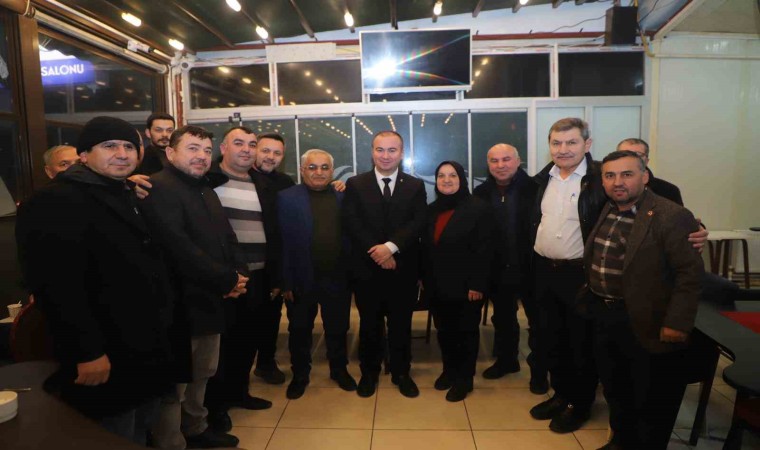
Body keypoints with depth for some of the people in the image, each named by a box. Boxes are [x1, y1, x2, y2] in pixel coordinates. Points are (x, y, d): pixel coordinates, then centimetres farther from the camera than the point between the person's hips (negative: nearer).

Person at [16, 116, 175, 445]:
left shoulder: (130, 199, 15)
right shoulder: (54, 203, -15)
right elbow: (56, 285, -25)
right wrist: (86, 351, -26)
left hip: (148, 352, 9)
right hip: (106, 359, -8)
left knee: (139, 437, 23)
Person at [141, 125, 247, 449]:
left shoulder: (207, 191, 16)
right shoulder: (159, 188, -14)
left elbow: (227, 239, 16)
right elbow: (178, 248, -24)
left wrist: (238, 274, -3)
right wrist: (227, 280, -18)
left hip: (210, 300, 9)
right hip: (181, 303, -9)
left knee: (202, 374, 21)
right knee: (174, 385, 4)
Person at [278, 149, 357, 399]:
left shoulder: (343, 196, 3)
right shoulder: (287, 198, -5)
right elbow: (282, 242, -9)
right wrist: (286, 281, -12)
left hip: (337, 278, 2)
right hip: (301, 279, -1)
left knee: (338, 329, 18)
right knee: (300, 331, 16)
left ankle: (340, 370, 40)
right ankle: (300, 375, 37)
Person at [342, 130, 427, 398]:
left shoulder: (415, 186, 5)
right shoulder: (355, 184, 3)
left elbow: (418, 223, -6)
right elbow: (351, 224, -6)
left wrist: (391, 246, -19)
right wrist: (376, 252, -15)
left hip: (403, 266, 1)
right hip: (366, 266, 0)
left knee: (401, 323, 12)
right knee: (369, 323, 13)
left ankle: (401, 373, 30)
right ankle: (369, 373, 31)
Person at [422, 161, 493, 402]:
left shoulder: (478, 207, -10)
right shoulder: (432, 210, 9)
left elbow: (484, 250, -13)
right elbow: (425, 247, 10)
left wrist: (477, 284, -17)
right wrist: (424, 278, 8)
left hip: (466, 285, -5)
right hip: (437, 284, 5)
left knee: (466, 331, 10)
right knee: (444, 330, 15)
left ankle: (464, 378, 26)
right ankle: (449, 370, 35)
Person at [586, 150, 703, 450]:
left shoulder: (671, 217, -16)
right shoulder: (606, 212, 6)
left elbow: (690, 272, -18)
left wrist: (677, 323, -20)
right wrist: (590, 299, 13)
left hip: (646, 324, -7)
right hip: (602, 315, 7)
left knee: (653, 400, 12)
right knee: (614, 388, 22)